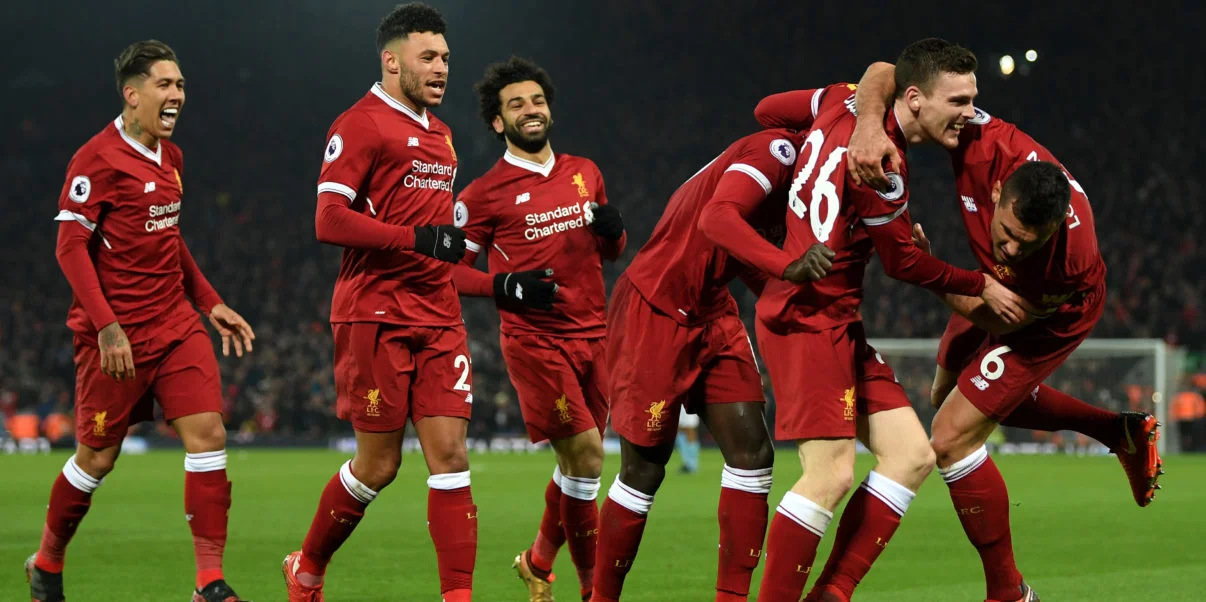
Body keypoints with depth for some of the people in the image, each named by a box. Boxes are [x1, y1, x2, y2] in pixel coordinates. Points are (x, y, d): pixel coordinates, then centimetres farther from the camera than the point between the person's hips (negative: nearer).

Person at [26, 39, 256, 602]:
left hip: (175, 324, 7)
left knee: (208, 434, -8)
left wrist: (210, 303, 18)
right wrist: (107, 327, -21)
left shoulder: (170, 156, 12)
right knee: (98, 456, 4)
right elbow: (70, 246, -15)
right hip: (116, 333, -7)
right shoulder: (98, 159, -12)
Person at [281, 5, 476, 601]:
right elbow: (329, 220, -17)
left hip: (438, 318, 7)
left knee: (450, 456, -3)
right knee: (378, 464, -1)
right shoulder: (361, 125, -8)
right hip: (376, 317, -7)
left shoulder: (439, 133, 19)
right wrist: (418, 238, -22)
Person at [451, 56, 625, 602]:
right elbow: (452, 270, 0)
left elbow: (611, 251, 22)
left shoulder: (585, 173, 12)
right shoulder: (484, 194, -3)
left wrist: (612, 230, -1)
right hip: (534, 340, -5)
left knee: (579, 463, 9)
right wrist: (505, 285, -17)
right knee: (585, 455, -13)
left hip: (593, 335, 5)